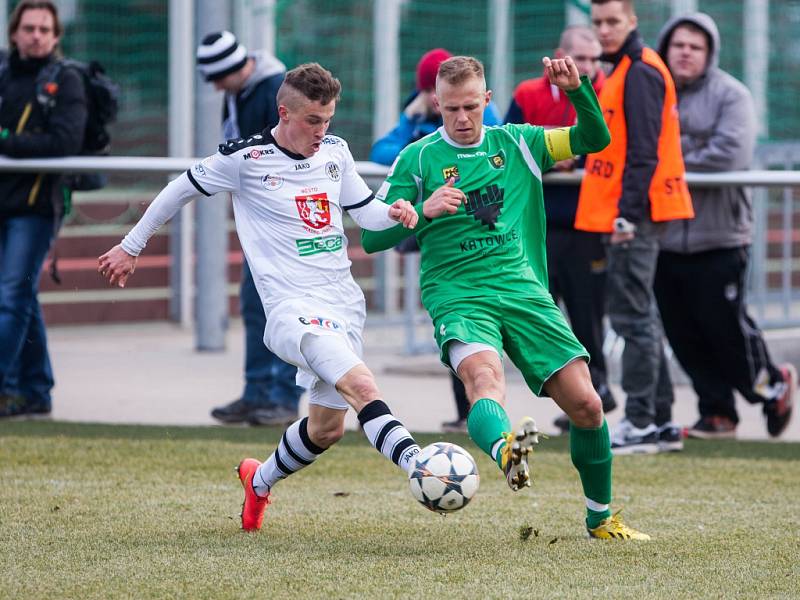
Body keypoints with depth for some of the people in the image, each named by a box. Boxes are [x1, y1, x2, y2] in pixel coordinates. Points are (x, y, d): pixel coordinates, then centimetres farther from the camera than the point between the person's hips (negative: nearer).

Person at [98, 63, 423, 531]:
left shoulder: (335, 152, 8)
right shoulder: (244, 158, -7)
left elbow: (364, 210, 18)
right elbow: (183, 189, 8)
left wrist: (394, 213, -6)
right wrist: (132, 247, 17)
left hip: (345, 305, 7)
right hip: (293, 308, -7)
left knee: (328, 427, 13)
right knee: (361, 384, -30)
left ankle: (261, 480, 39)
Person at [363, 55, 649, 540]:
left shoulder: (516, 144, 12)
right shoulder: (418, 159, 5)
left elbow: (594, 139, 7)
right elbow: (372, 237, 2)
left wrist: (578, 90, -10)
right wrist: (425, 211, -15)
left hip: (523, 291, 3)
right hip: (458, 296, -3)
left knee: (586, 404, -3)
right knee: (485, 378, -36)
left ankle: (601, 518, 17)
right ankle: (506, 452, -69)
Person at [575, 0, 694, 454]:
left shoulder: (640, 72, -13)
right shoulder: (625, 70, 18)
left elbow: (643, 151, -19)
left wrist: (628, 213, -23)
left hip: (636, 216, -10)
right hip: (629, 214, 10)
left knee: (632, 315, -8)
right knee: (641, 317, 13)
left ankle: (641, 425, -5)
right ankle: (662, 422, 18)